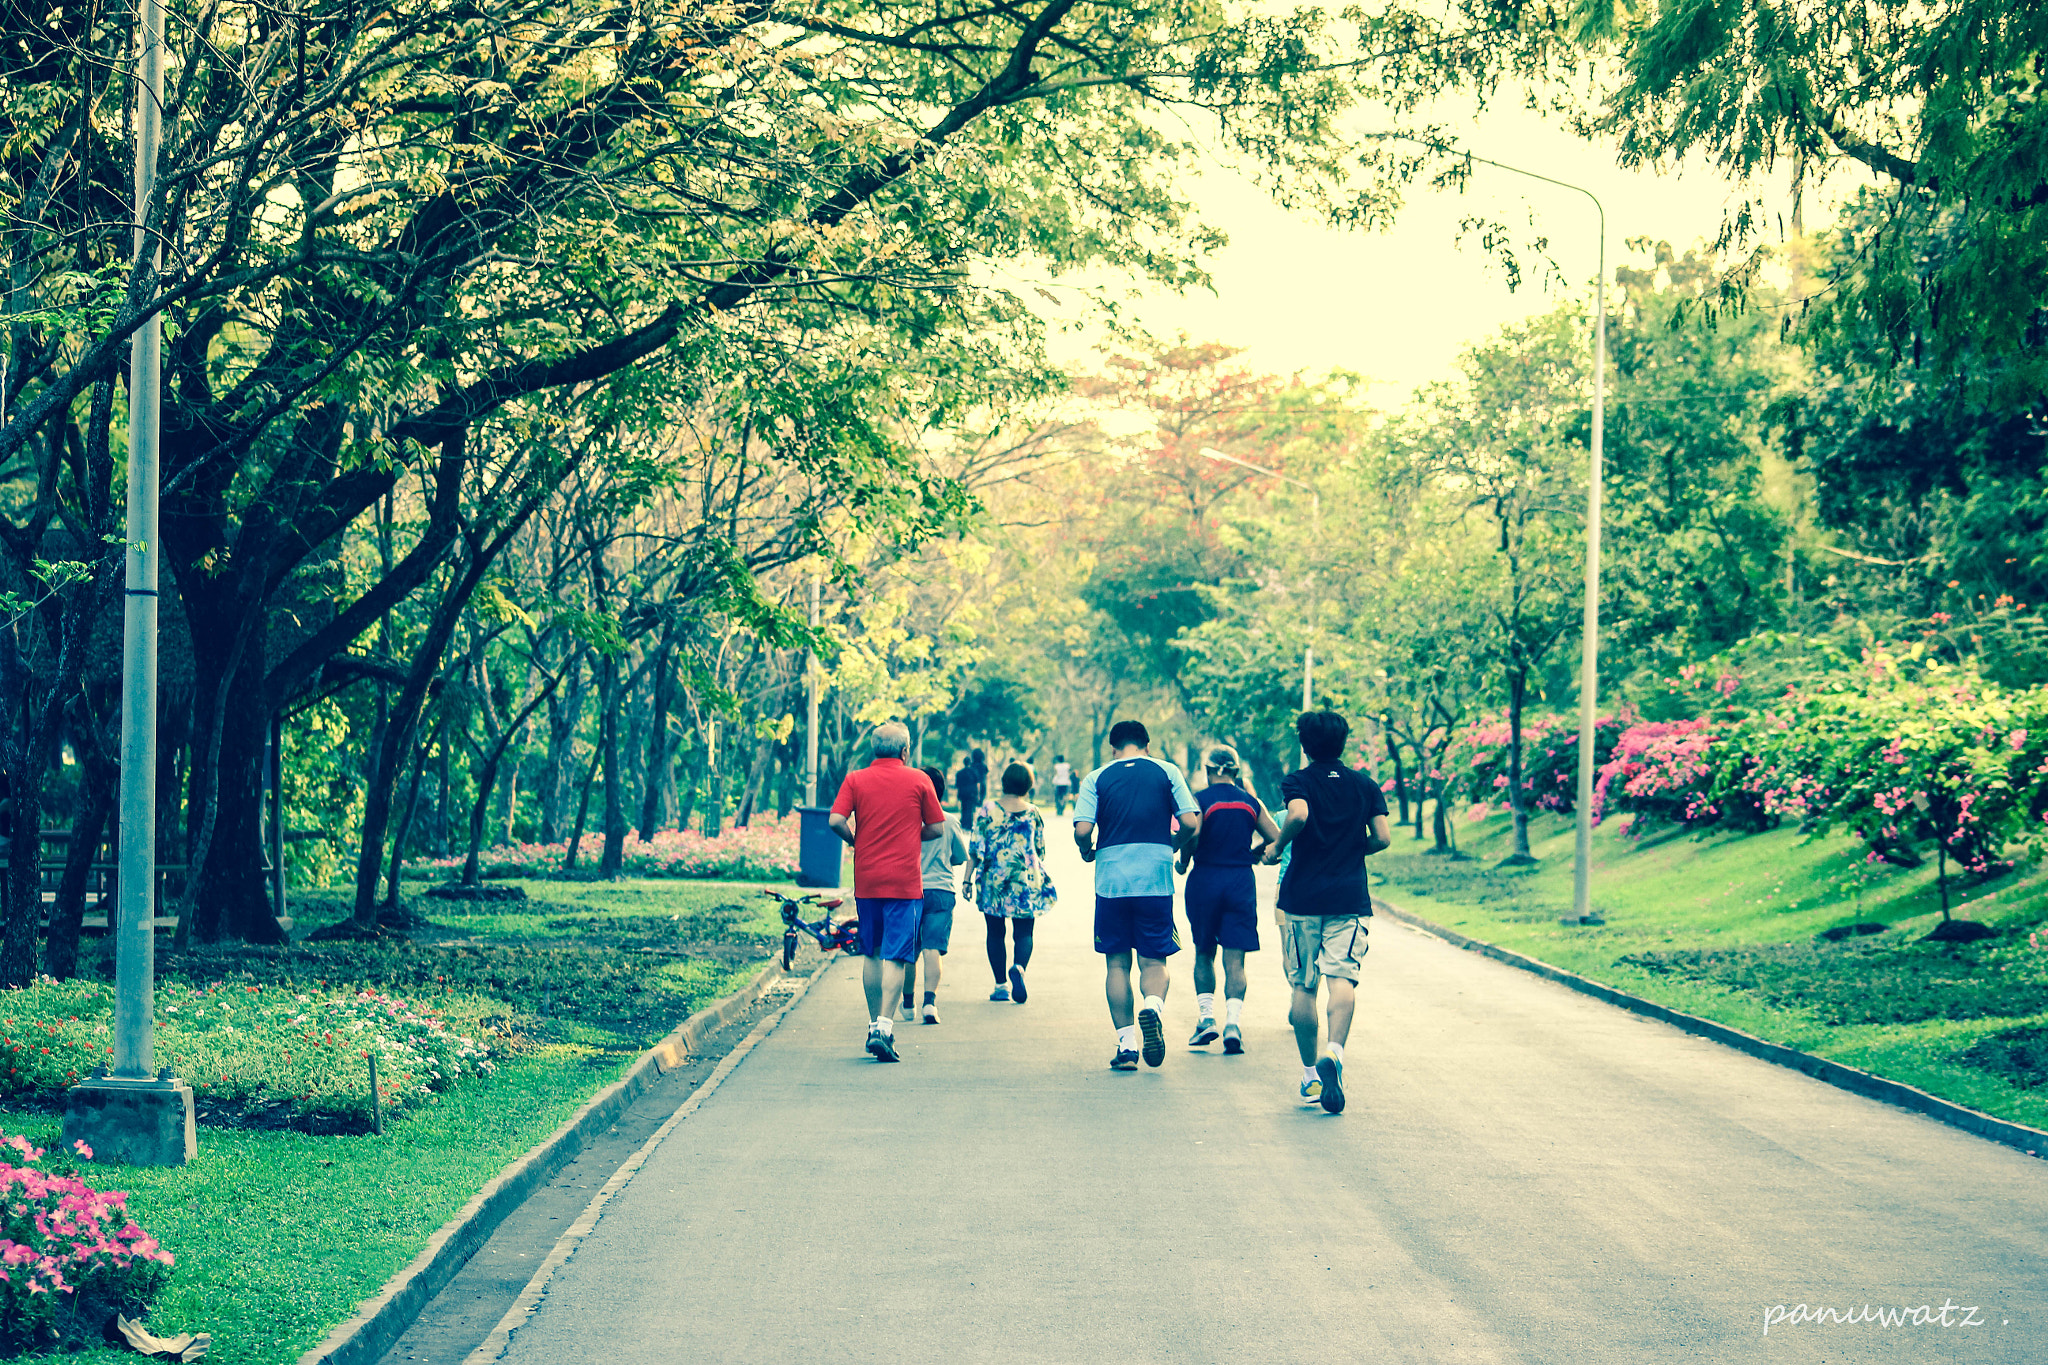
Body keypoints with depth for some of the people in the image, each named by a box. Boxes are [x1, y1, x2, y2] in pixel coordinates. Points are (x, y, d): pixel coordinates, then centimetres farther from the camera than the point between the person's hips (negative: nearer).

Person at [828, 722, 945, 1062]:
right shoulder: (918, 781, 0)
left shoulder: (856, 779, 3)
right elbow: (937, 828, 3)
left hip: (866, 880, 2)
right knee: (895, 956, -5)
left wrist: (856, 841, 10)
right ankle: (885, 1026, -16)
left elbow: (836, 820, -8)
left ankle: (875, 1024, 18)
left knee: (872, 954, 14)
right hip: (904, 881, -2)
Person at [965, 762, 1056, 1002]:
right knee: (1023, 932, 5)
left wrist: (968, 879, -1)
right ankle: (1019, 967, -25)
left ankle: (1001, 985, 11)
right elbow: (1040, 850, 9)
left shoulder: (987, 811, -3)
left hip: (992, 880, 0)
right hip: (1025, 880, 0)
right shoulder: (1034, 813, 1)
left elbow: (975, 849, -6)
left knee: (995, 932, 11)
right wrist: (1036, 872, 27)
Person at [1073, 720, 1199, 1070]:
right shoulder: (1167, 772, 6)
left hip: (1111, 880, 0)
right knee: (1154, 959, 8)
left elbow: (1082, 829, -7)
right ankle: (1153, 1005, -24)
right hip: (1156, 880, 0)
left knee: (1117, 962, 10)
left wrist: (1087, 852, 14)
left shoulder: (1096, 778, 5)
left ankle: (1125, 1044, 5)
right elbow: (1191, 823, -2)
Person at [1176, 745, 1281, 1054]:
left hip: (1205, 880, -2)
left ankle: (1206, 1017, 7)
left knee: (1204, 955, 15)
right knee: (1234, 959, 1)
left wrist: (1183, 863, -2)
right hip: (1241, 883, 2)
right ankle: (1233, 1022, -13)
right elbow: (1276, 838, 6)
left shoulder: (1200, 799, -6)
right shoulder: (1250, 802, 6)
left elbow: (1192, 835, -19)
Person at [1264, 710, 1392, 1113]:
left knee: (1303, 986, 9)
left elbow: (1298, 814, -22)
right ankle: (1334, 1051, -36)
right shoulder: (1365, 786, 9)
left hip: (1302, 897, -1)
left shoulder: (1298, 782, 0)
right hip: (1349, 897, 1)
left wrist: (1278, 846, -5)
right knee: (1342, 977, -10)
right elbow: (1382, 838, 1)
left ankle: (1310, 1075, 12)